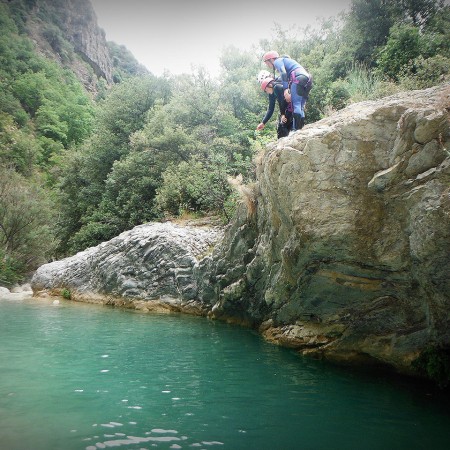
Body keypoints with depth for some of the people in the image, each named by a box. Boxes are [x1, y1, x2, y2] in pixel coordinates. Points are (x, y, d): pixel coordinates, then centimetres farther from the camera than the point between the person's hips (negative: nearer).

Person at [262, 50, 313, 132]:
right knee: (300, 107, 6)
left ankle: (296, 130, -23)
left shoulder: (278, 61, 9)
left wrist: (286, 89, -20)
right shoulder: (286, 60, 36)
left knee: (296, 105, -15)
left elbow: (283, 73, -11)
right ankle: (301, 128, 2)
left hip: (298, 78, -9)